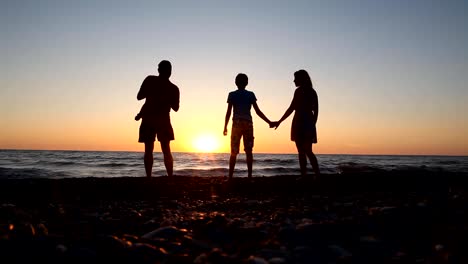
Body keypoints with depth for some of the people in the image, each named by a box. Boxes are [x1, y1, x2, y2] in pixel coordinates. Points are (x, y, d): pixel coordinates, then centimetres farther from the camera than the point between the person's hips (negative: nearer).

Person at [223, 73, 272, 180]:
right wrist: (269, 122, 6)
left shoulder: (232, 95, 2)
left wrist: (225, 127, 5)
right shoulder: (251, 94, 4)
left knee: (234, 152, 3)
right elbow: (258, 111, 0)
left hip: (237, 124, -1)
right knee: (248, 151, 5)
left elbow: (228, 112, -2)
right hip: (248, 123, 1)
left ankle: (230, 177, -1)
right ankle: (249, 176, 2)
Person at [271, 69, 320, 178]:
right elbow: (316, 111, 13)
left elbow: (292, 108, -13)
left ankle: (304, 175, -4)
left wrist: (279, 122, -11)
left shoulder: (299, 90, -6)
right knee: (308, 151, 10)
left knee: (301, 151, -4)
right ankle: (317, 174, 4)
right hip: (309, 122, 7)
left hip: (300, 121, -7)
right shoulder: (313, 92, 14)